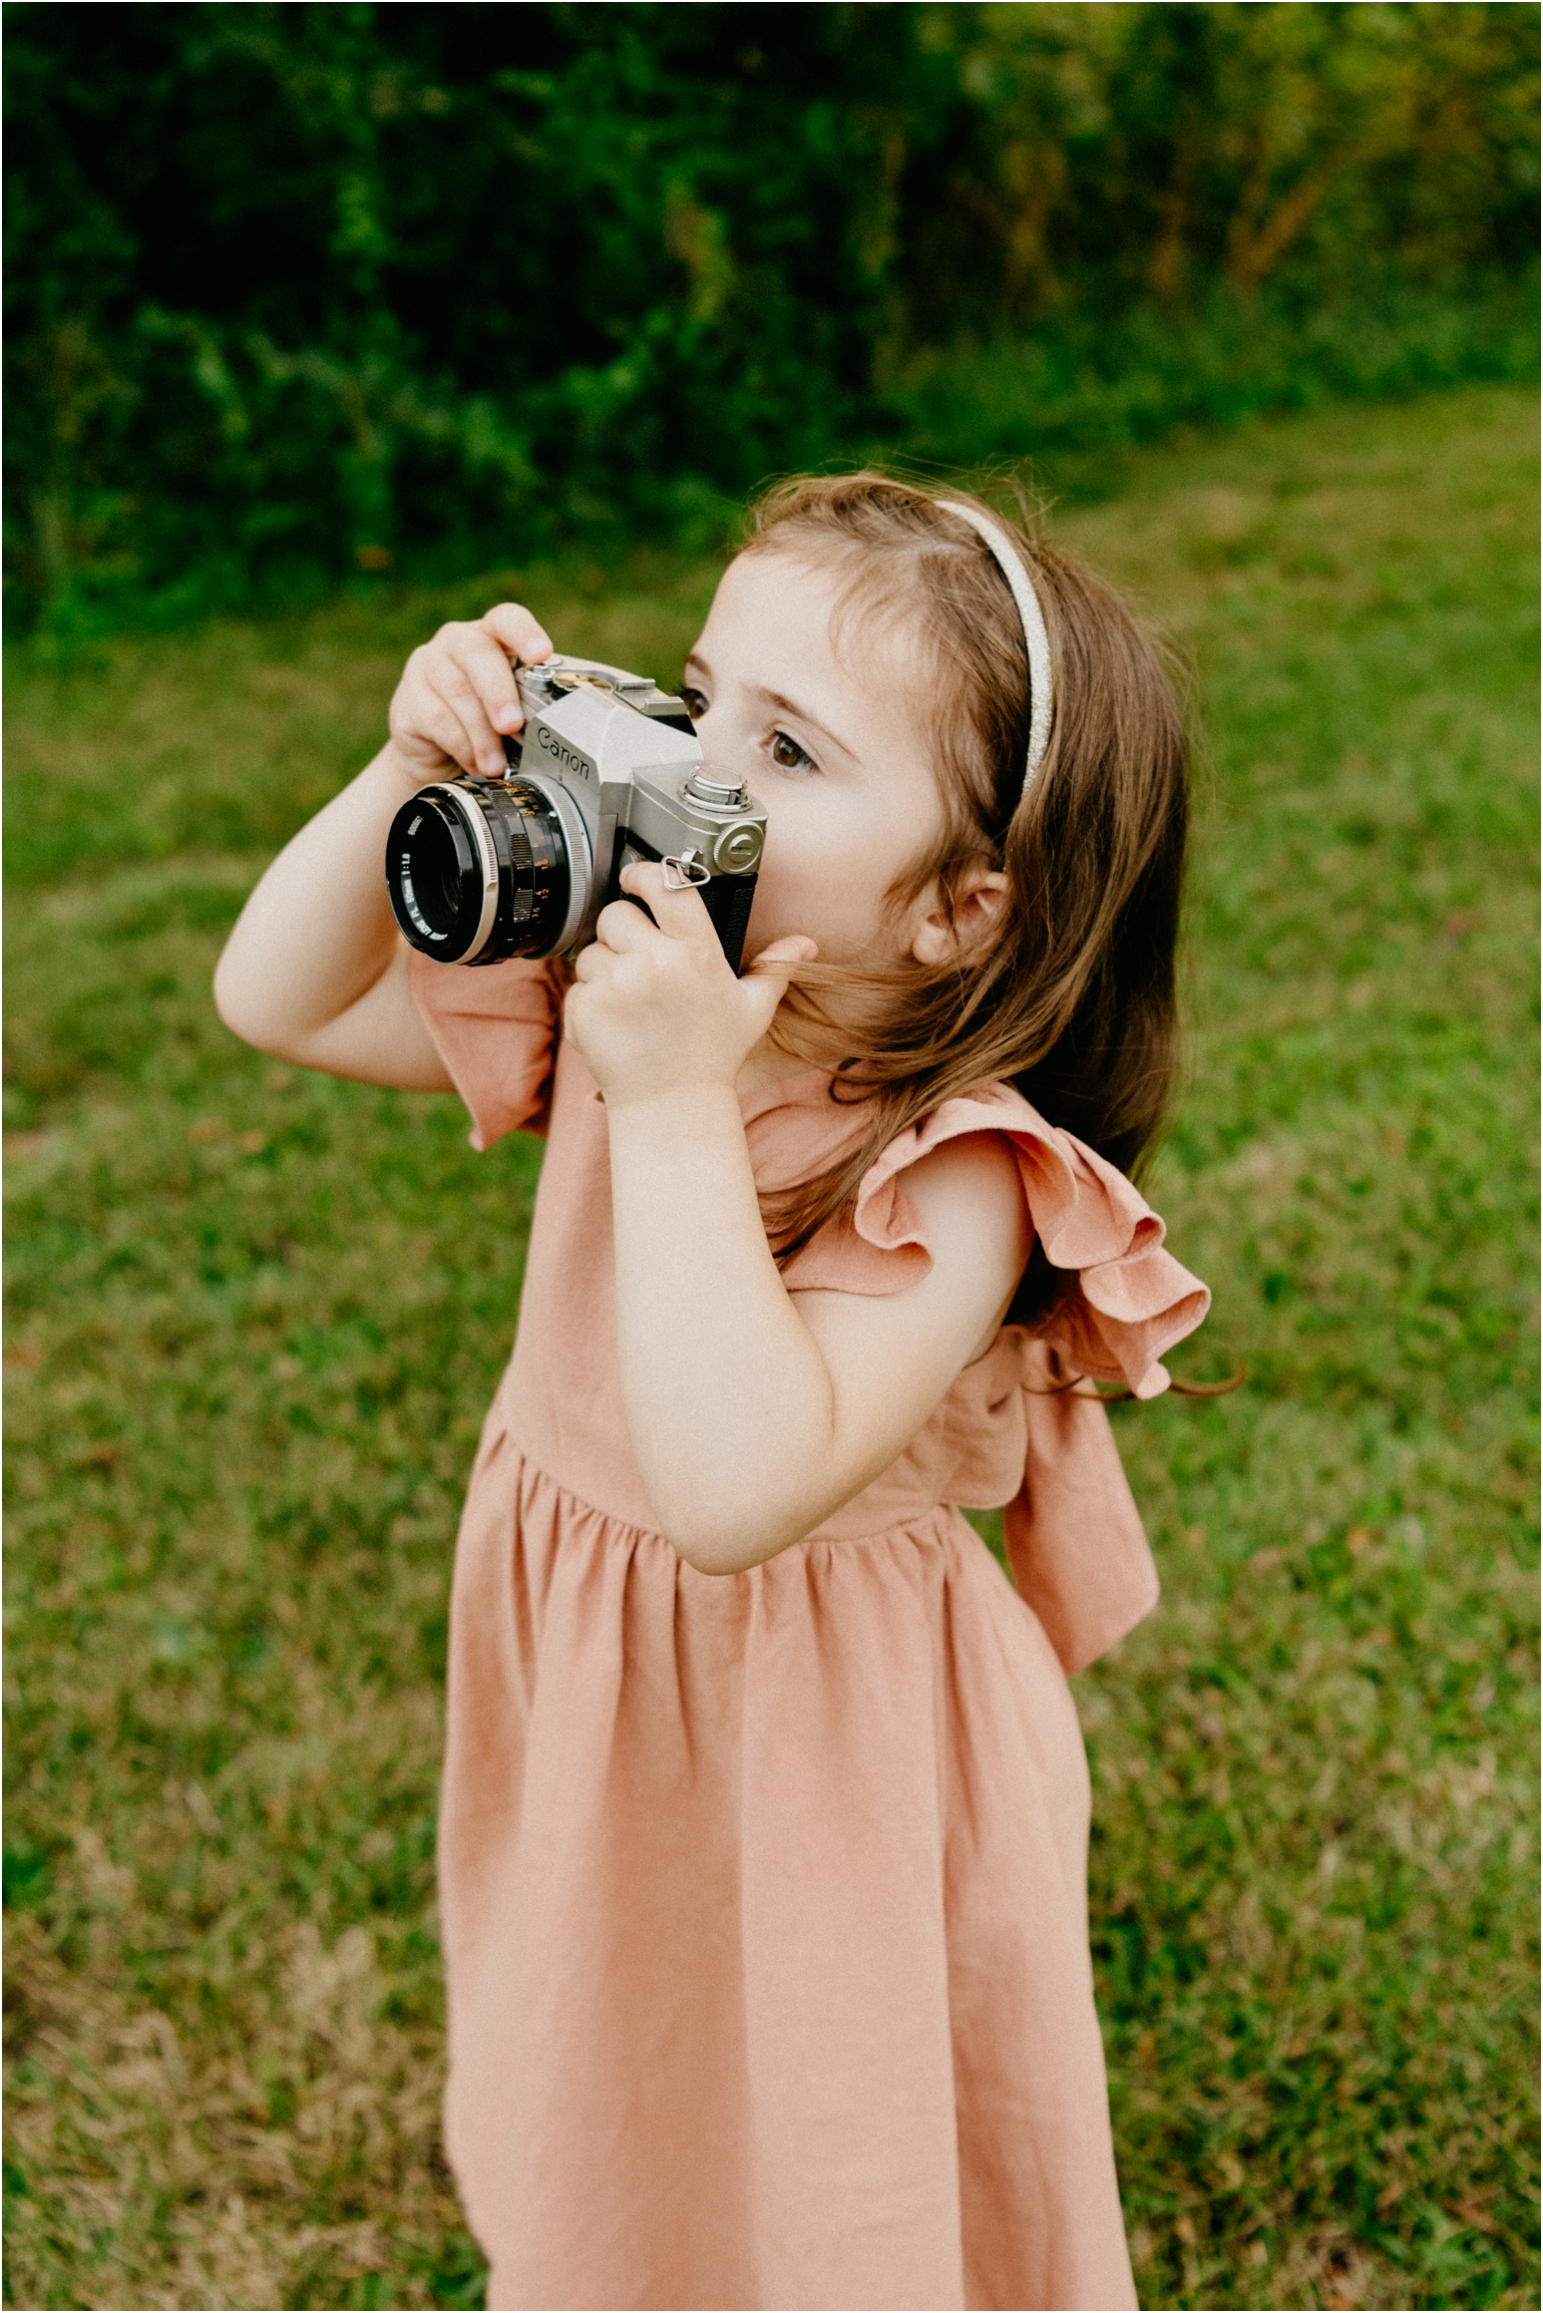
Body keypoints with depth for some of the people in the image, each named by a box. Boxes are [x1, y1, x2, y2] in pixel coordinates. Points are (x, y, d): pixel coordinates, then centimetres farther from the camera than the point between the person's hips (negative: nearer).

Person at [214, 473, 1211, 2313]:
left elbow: (738, 1492, -43)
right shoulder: (617, 1000, -10)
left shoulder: (952, 1175, -30)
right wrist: (413, 778, -18)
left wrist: (680, 1112, -41)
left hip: (819, 1765, -6)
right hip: (582, 1715, 6)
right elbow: (281, 1000, -3)